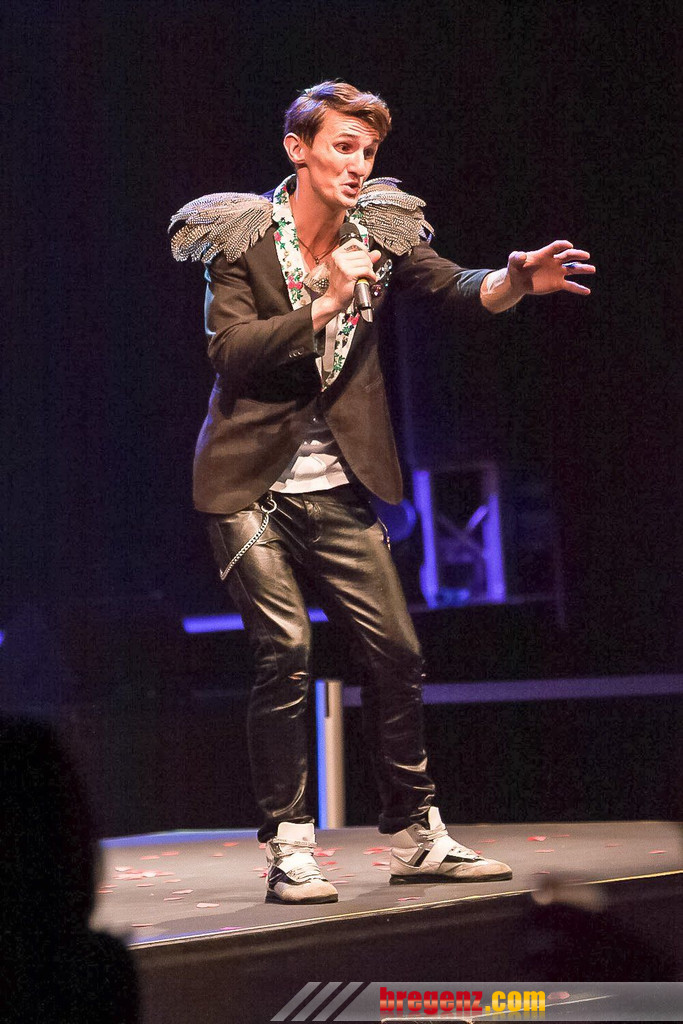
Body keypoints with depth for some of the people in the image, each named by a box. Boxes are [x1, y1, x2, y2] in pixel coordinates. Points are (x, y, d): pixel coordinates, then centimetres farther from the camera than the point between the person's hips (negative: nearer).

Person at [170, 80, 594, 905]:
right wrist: (325, 305, -25)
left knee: (395, 653, 2)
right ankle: (288, 846, -2)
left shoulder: (382, 233, 4)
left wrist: (515, 281, -29)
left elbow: (456, 290, -8)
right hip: (252, 487, -4)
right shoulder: (240, 238, -6)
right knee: (284, 652, -13)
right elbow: (229, 350, -17)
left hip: (338, 490, 4)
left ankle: (415, 835, 15)